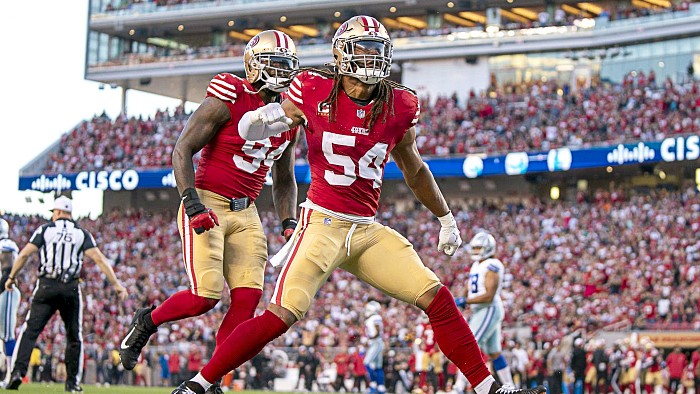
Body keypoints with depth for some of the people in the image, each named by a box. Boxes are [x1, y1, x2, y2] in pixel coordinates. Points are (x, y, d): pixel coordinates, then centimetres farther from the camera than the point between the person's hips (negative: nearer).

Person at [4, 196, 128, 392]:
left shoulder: (45, 229, 6)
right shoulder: (81, 233, 8)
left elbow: (25, 253, -2)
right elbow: (99, 259, -1)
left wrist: (11, 277, 8)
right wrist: (116, 284, -2)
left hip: (46, 287, -1)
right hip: (71, 289, 1)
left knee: (30, 331, -1)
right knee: (74, 336, 12)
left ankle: (18, 371, -16)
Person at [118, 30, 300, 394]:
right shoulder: (228, 100, -10)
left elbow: (283, 181, 22)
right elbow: (181, 151, -11)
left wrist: (289, 223, 8)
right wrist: (192, 202, -21)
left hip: (246, 214, 6)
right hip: (207, 205, -6)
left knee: (248, 296, -9)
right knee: (205, 296, -15)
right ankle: (147, 321, 16)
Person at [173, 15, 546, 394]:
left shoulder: (398, 106, 4)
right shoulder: (315, 91, -6)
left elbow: (413, 168, 21)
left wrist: (445, 218, 28)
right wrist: (261, 122, -15)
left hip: (368, 231, 5)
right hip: (323, 224, -4)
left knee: (437, 299, -2)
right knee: (280, 316, -17)